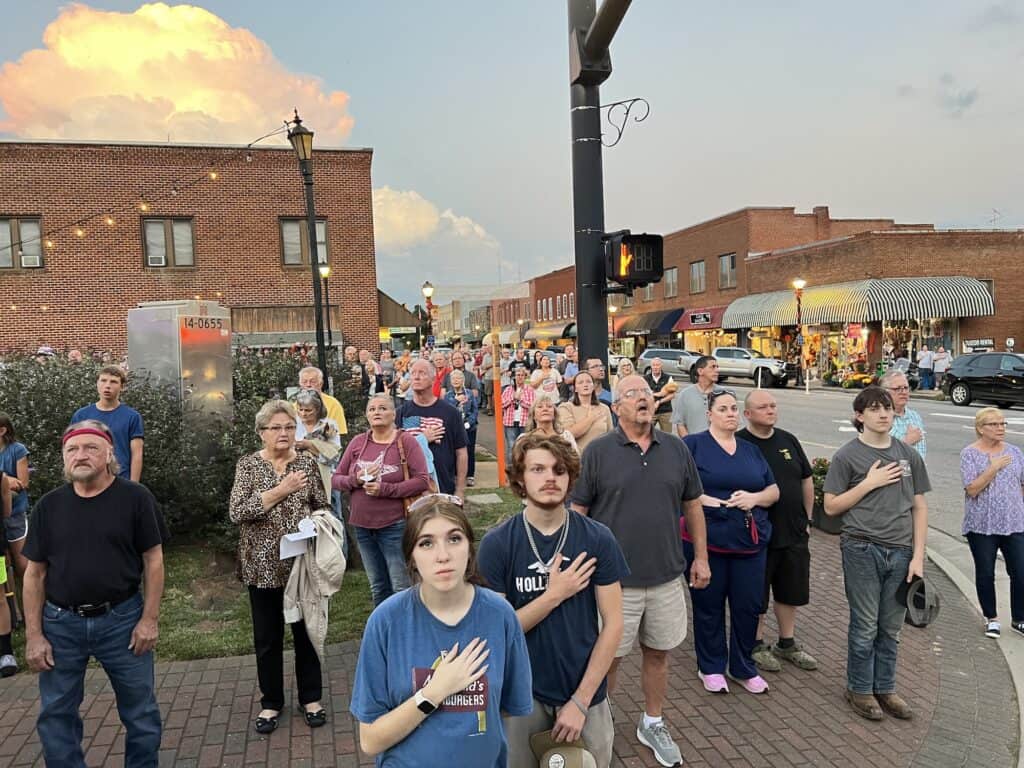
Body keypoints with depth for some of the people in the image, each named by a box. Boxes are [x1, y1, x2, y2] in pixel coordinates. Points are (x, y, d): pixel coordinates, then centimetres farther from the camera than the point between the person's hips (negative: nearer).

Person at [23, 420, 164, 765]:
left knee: (141, 711, 10)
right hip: (60, 624, 2)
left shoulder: (135, 498, -7)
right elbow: (35, 573, 5)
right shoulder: (48, 506, 1)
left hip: (122, 620, -2)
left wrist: (150, 619, -9)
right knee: (55, 715, 14)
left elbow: (153, 559, -5)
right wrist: (34, 634, 0)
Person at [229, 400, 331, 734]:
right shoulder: (248, 465, -4)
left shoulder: (307, 462, 1)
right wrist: (280, 490, -21)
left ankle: (310, 697, 29)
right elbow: (236, 512, -15)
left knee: (306, 629, 12)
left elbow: (322, 506, 7)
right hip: (264, 565, -1)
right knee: (267, 636, 12)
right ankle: (271, 701, 30)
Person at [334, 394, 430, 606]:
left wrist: (385, 489, -21)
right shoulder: (357, 442, 5)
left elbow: (422, 481, -14)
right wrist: (355, 480, -13)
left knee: (402, 588, 0)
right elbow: (336, 479, 8)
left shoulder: (406, 441, -7)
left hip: (395, 525, -5)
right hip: (362, 526, 5)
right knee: (377, 588, 18)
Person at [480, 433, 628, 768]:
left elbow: (612, 624, -8)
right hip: (521, 693, 0)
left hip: (585, 691, 1)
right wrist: (554, 595, -20)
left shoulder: (598, 539, -11)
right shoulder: (497, 543, -13)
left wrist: (580, 700, -11)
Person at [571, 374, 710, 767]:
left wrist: (701, 557, 11)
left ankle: (653, 723, 39)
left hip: (667, 577, 4)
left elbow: (692, 504, 11)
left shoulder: (676, 448, 3)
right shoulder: (598, 451, -9)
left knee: (658, 653, 18)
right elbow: (577, 511, -6)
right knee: (608, 657, 11)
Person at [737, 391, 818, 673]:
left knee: (790, 591, 17)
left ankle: (787, 644, 35)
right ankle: (757, 645, 26)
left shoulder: (788, 441, 6)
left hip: (794, 533, 6)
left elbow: (806, 481, 14)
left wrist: (807, 517, 12)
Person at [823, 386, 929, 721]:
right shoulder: (847, 456, -4)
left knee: (891, 628, 12)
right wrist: (869, 483, -13)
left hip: (900, 553, 4)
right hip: (862, 550, -3)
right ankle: (859, 690, 22)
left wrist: (918, 556, 2)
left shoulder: (909, 455, 7)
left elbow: (919, 507, 8)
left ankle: (885, 689, 29)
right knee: (865, 627, 6)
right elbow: (831, 506, -4)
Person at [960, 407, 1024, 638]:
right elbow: (972, 489, -14)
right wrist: (994, 467, -20)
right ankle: (991, 618, 25)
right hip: (982, 526, -3)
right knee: (985, 574, 8)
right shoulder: (969, 454, -6)